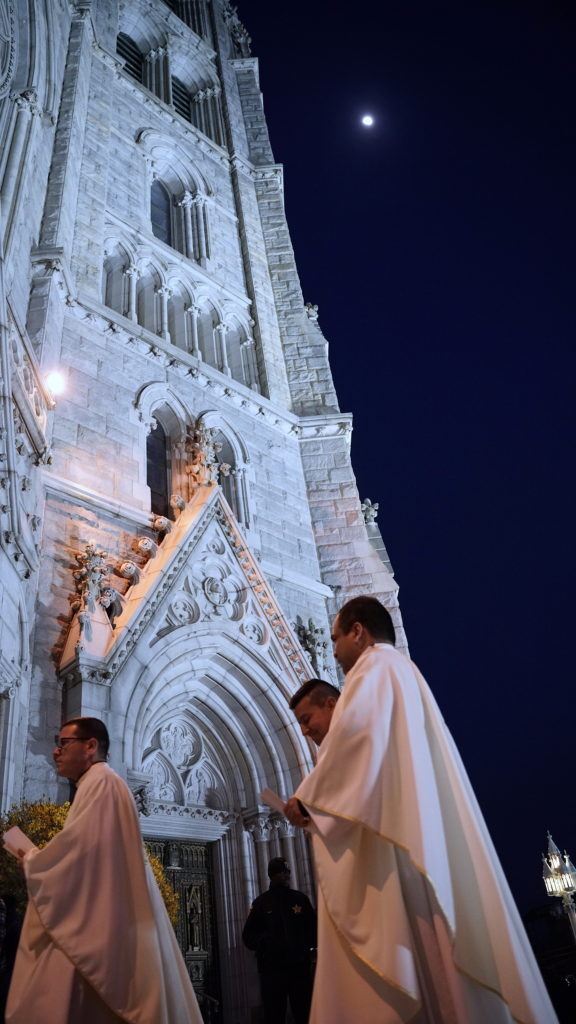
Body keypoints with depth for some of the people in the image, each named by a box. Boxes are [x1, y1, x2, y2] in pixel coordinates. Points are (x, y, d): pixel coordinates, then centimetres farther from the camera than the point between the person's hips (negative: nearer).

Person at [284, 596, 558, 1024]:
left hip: (386, 844, -10)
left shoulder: (376, 666, -2)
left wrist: (308, 797, -11)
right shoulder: (403, 676, 27)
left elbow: (355, 732, -19)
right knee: (424, 964, 6)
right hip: (417, 836, 10)